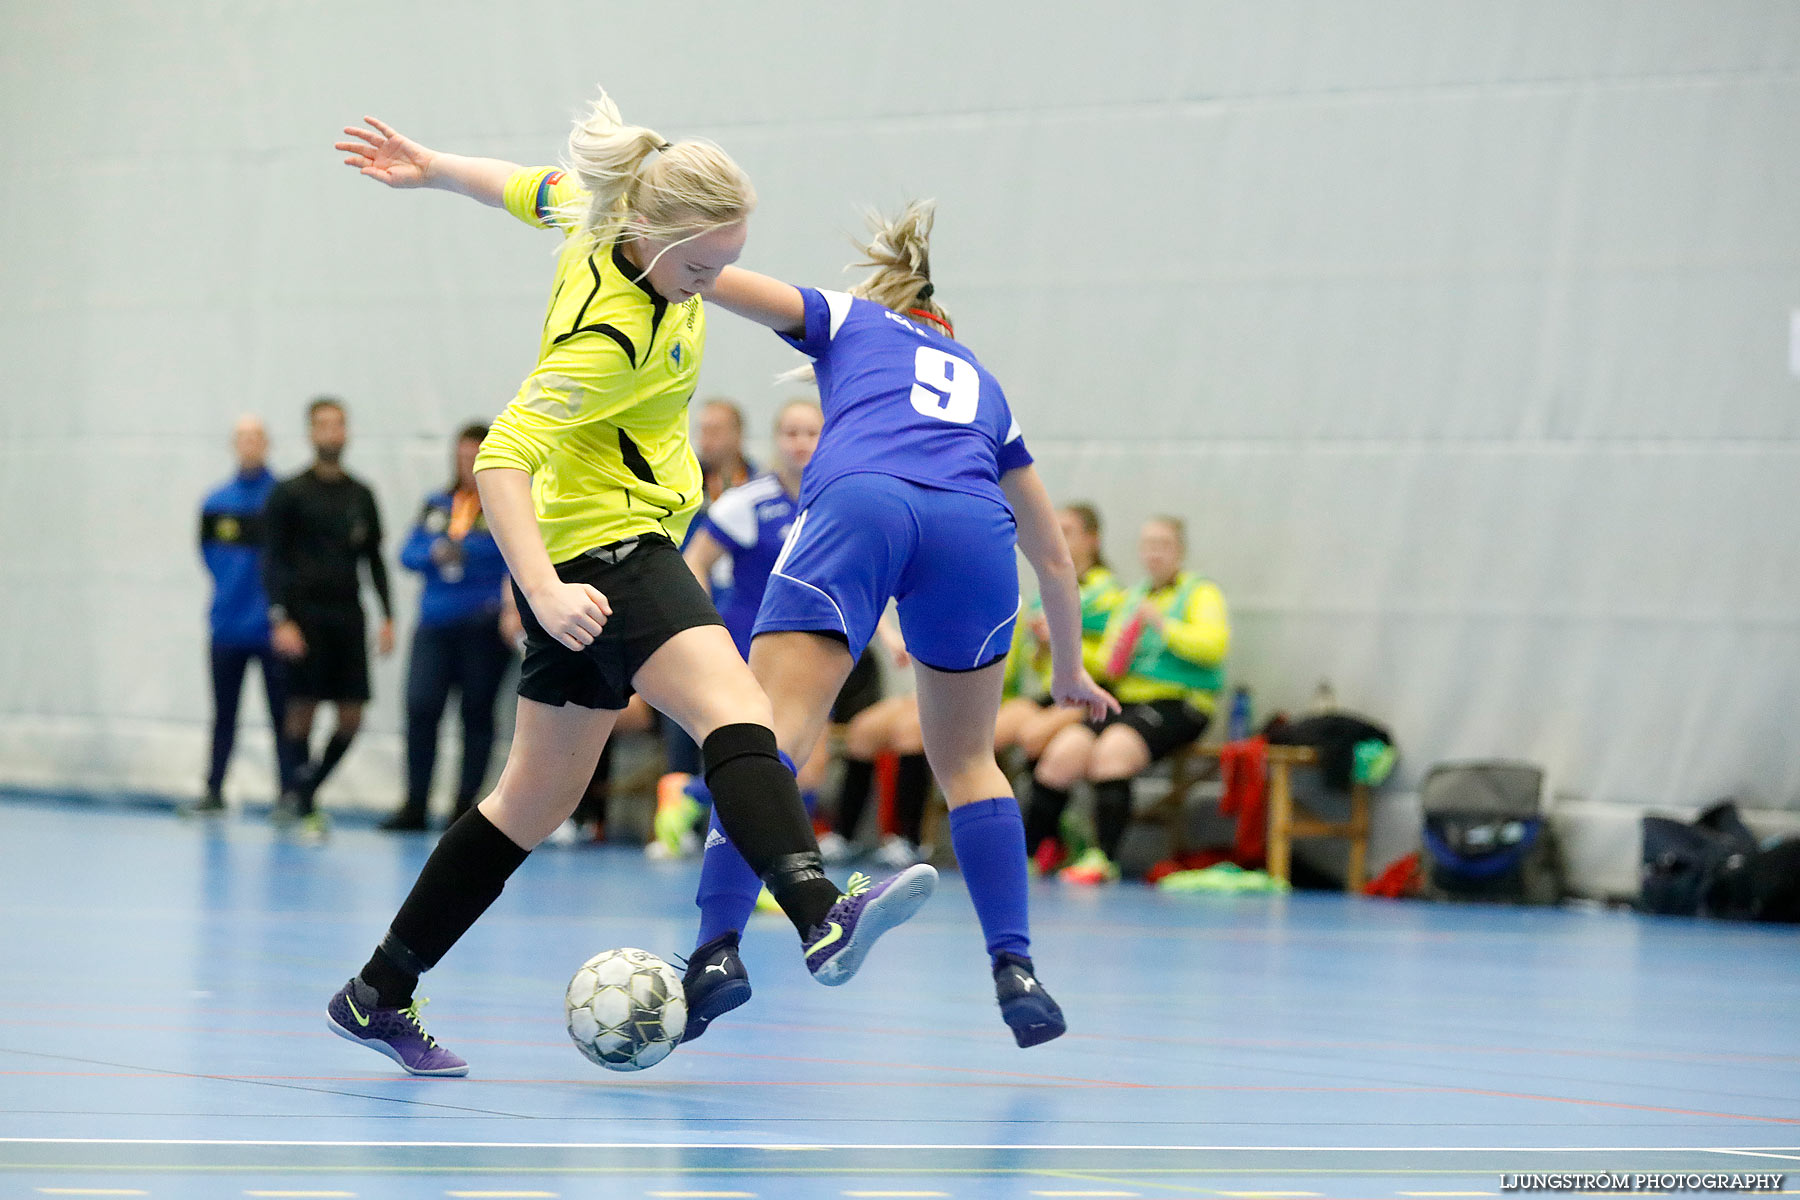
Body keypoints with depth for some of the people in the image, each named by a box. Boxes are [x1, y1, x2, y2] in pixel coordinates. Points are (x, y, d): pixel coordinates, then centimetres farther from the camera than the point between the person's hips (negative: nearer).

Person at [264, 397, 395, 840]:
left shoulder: (361, 495, 13)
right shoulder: (290, 493, 0)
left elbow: (374, 559, 18)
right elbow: (275, 560, -3)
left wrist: (387, 616, 8)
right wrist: (281, 620, -13)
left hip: (348, 616, 4)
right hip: (305, 616, -4)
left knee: (351, 718, -2)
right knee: (303, 708, -8)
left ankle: (301, 793, 14)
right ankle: (305, 808, 1)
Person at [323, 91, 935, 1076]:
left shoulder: (608, 213, -1)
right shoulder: (612, 333, -26)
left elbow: (533, 189, 18)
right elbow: (502, 458, -32)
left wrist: (433, 170, 35)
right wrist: (543, 590, -43)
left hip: (626, 538, 10)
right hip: (596, 543, -10)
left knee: (539, 797, 14)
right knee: (734, 708, -31)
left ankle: (379, 996, 21)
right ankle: (821, 919, -52)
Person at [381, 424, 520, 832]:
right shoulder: (437, 505, 17)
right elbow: (408, 553, 11)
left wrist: (514, 608, -20)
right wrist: (435, 553, -9)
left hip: (484, 626, -3)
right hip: (435, 624, 3)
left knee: (476, 713, 1)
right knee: (420, 707, -6)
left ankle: (465, 806, 7)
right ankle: (415, 805, 0)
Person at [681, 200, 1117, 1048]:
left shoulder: (849, 320, 33)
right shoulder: (981, 382, 40)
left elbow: (716, 280, 18)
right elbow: (1052, 553, 45)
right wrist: (1069, 669, 57)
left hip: (857, 501, -3)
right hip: (972, 526, 3)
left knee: (768, 732, -9)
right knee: (967, 761, 20)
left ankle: (718, 948, -25)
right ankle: (1015, 970, 9)